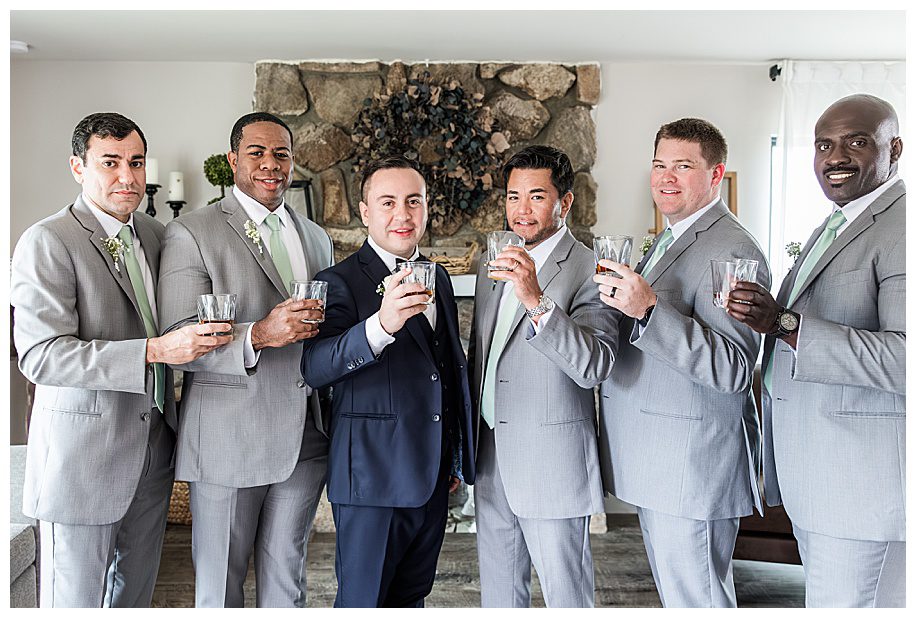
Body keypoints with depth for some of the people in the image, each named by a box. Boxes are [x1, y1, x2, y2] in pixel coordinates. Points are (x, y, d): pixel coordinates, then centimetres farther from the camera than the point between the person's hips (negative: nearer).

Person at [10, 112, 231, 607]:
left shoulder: (155, 234, 8)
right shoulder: (46, 241, -13)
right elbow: (41, 356, -21)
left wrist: (194, 338, 1)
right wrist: (154, 351, -29)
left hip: (152, 449, 6)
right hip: (82, 454, -6)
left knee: (135, 593, 20)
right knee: (76, 600, 9)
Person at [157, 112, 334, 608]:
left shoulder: (317, 238, 14)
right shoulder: (190, 233, -6)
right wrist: (257, 335, -28)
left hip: (306, 438, 5)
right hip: (228, 441, -5)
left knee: (286, 577, 18)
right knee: (220, 584, 11)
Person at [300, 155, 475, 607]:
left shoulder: (438, 278, 11)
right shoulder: (341, 281, -10)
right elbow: (314, 369, -26)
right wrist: (382, 324, -42)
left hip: (433, 479, 6)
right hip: (373, 479, -6)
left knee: (412, 597, 19)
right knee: (363, 601, 7)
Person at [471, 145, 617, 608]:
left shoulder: (589, 271, -11)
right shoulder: (492, 267, 11)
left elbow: (594, 367, -24)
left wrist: (537, 300, -34)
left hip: (552, 464, -6)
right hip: (491, 460, 7)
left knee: (566, 597, 7)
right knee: (498, 592, 19)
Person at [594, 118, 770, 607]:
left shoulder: (732, 250, -17)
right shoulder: (668, 240, 15)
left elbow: (734, 369, -26)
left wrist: (648, 309, -34)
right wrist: (624, 299, 3)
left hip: (694, 461, -10)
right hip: (654, 461, 10)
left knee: (695, 599, 2)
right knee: (672, 591, 23)